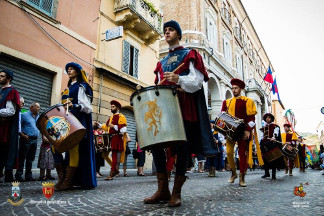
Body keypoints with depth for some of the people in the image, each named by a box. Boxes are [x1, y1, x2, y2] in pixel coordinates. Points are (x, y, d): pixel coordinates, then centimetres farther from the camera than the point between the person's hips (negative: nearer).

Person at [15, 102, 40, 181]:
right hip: (26, 139, -6)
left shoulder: (38, 117, 18)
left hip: (35, 140, 7)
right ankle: (19, 176, 4)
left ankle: (28, 176, 17)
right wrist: (23, 135, -16)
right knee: (22, 158, -2)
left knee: (30, 159, 11)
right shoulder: (24, 115, -2)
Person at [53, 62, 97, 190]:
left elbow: (87, 108, -8)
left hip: (77, 121, -8)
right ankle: (62, 178, 7)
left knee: (73, 148, -11)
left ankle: (68, 182, -6)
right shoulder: (68, 88, 26)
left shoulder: (81, 87, 2)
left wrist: (74, 105, -25)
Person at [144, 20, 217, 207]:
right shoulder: (162, 62, 28)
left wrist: (179, 79, -20)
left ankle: (176, 192, 3)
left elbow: (197, 81, -3)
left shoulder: (189, 55, 11)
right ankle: (163, 190, 2)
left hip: (184, 104, -5)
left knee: (182, 145, -7)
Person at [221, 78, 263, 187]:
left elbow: (251, 117, -2)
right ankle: (233, 173, 18)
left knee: (242, 154, 0)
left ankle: (242, 178, 8)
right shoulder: (227, 102, 14)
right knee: (229, 152, -4)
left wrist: (248, 130, -13)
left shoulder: (247, 101, 4)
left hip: (243, 131, -2)